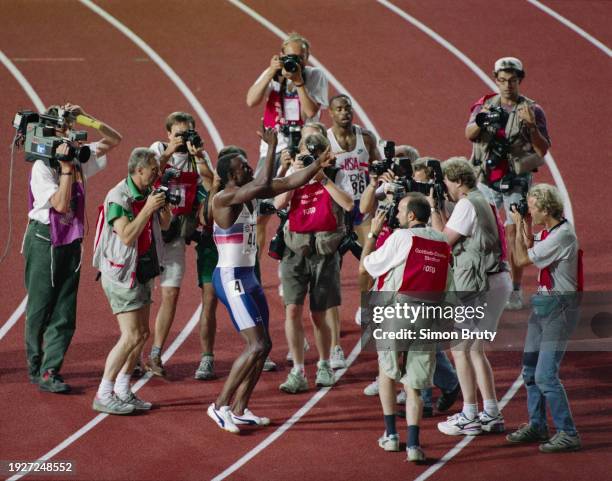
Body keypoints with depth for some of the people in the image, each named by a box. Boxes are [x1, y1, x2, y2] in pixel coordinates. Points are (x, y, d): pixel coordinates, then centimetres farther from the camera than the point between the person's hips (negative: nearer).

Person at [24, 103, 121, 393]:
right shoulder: (42, 167, -13)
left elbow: (114, 140, 13)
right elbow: (61, 205, -20)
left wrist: (86, 118, 0)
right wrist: (66, 169, -22)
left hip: (71, 241, 6)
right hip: (44, 239, -6)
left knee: (65, 312, -2)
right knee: (40, 308, 2)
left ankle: (50, 372, -3)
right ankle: (36, 368, 14)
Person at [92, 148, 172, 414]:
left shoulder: (148, 194, 7)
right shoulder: (118, 197, -18)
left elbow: (165, 225, 16)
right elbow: (127, 236, -26)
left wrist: (165, 206, -3)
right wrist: (148, 209, -26)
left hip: (143, 271, 9)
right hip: (121, 274, -9)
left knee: (142, 333, 10)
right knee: (131, 336, -13)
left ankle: (122, 391, 19)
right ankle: (103, 396, -7)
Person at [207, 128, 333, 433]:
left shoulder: (250, 194, 7)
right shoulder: (224, 199, -18)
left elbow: (288, 183, 11)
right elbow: (263, 183, -30)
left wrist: (317, 166, 0)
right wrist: (272, 146, -23)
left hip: (248, 277, 10)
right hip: (230, 278, -10)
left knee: (263, 346, 10)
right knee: (257, 345, -14)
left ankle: (239, 410, 18)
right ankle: (220, 406, -6)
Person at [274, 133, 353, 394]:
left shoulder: (337, 176, 3)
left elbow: (349, 205, -14)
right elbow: (278, 204, -5)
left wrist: (323, 178, -15)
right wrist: (295, 175, -12)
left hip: (324, 250, -2)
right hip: (295, 248, 2)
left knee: (318, 315, 6)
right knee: (293, 309, -10)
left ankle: (324, 365, 28)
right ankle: (298, 372, -6)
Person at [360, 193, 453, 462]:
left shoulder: (400, 238, -6)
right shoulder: (442, 243, 10)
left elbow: (364, 267, 2)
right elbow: (446, 287, 15)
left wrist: (373, 233, 11)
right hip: (427, 320, 3)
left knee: (386, 370, 20)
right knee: (414, 385, 5)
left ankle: (391, 434, 19)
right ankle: (413, 443, -10)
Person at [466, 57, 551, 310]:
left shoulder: (532, 110, -3)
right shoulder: (485, 105, 4)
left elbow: (543, 150, -11)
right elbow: (469, 134, -12)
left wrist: (532, 126, -27)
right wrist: (480, 121, -34)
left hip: (516, 182, -2)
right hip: (486, 181, 2)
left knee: (514, 233, -4)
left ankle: (515, 291, 3)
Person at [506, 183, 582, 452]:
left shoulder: (562, 235, -21)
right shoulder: (548, 231, 7)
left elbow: (522, 259, -17)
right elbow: (531, 249, 26)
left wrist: (519, 225, -7)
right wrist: (526, 227, 12)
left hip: (559, 308, -10)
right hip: (541, 305, 10)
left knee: (545, 375, -14)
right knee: (530, 371, 15)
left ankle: (568, 433, -10)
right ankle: (537, 426, 28)